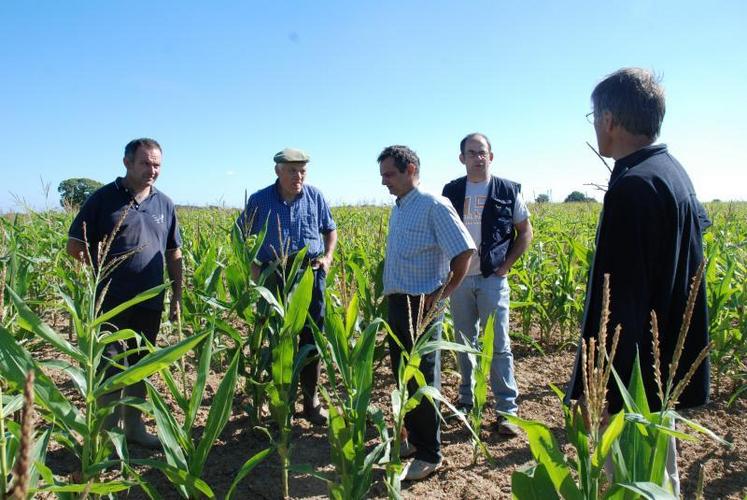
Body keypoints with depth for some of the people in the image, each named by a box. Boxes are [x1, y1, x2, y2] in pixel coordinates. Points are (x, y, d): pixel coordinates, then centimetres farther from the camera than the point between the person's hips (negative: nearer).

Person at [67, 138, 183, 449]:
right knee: (110, 368, 2)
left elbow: (174, 255, 13)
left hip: (150, 303, 4)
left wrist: (177, 297, 10)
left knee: (139, 366, 16)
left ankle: (134, 427, 30)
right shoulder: (104, 198, -3)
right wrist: (101, 266, -11)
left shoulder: (164, 204, 9)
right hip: (112, 302, -4)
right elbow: (74, 245, 0)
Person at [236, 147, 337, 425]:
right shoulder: (259, 200, 0)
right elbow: (240, 234, 9)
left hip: (311, 273, 1)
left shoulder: (315, 197, 4)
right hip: (274, 276, -1)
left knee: (313, 336, 5)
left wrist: (328, 257, 1)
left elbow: (330, 229, 17)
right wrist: (252, 266, -4)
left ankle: (311, 399, 20)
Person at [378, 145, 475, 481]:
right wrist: (389, 297, 10)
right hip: (396, 303, 9)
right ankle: (413, 439, 33)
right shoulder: (398, 209, 14)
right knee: (402, 375, 16)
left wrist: (441, 295, -14)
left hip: (420, 306, -9)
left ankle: (428, 455, 15)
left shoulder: (433, 206, -13)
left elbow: (464, 252, -17)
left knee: (422, 380, 1)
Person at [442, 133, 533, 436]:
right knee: (464, 342, 12)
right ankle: (466, 399, 27)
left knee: (498, 345, -2)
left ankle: (507, 410, 5)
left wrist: (507, 265, -4)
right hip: (459, 278, 3)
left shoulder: (507, 191, -2)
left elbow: (525, 232, 5)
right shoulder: (451, 191, 4)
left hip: (492, 278, -3)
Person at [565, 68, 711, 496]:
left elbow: (619, 302, -25)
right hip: (669, 366, 10)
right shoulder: (675, 173, 9)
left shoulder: (633, 187, -22)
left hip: (636, 375, -10)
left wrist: (589, 392, -20)